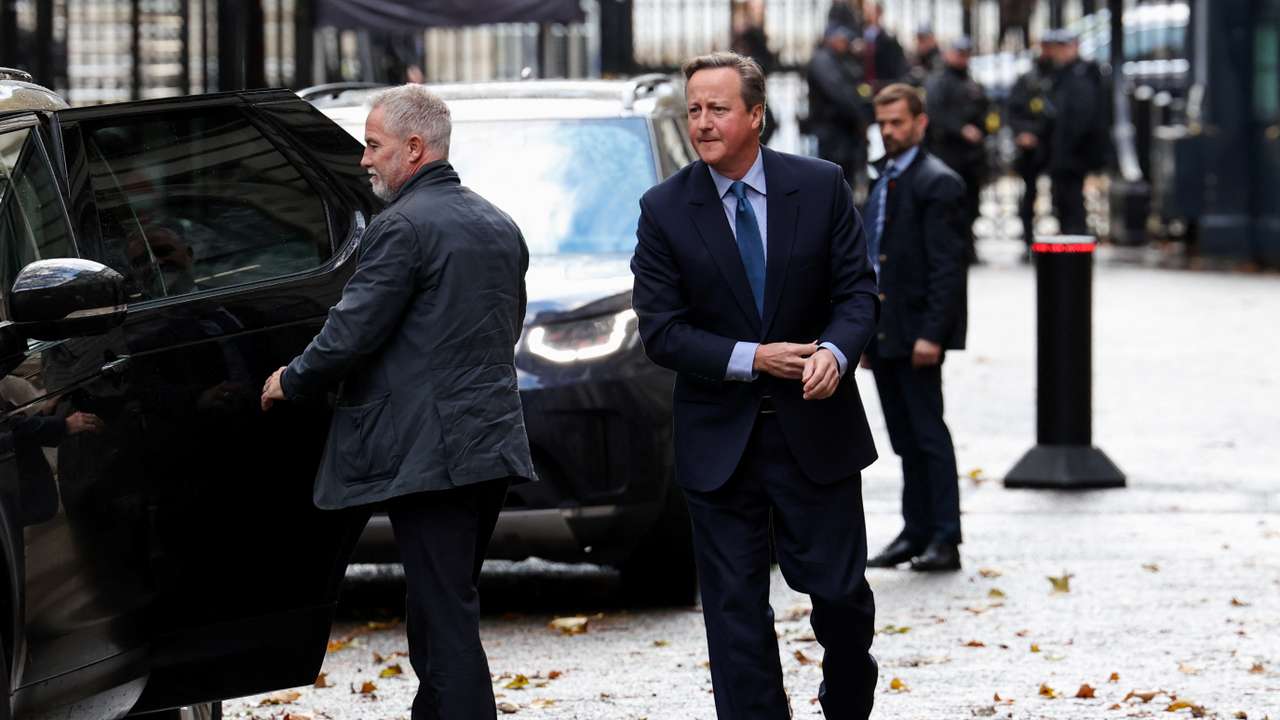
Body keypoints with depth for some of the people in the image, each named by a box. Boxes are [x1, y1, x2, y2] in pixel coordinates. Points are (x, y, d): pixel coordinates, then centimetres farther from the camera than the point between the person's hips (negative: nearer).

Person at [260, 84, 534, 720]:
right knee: (447, 612, 16)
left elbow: (352, 332, -16)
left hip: (429, 452, -9)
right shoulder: (500, 227, 14)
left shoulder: (403, 226, -13)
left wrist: (291, 381, 3)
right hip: (493, 447, 9)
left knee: (446, 621, -7)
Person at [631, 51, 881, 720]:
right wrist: (751, 359, -18)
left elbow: (858, 289, -1)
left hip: (815, 430, 0)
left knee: (840, 590, 5)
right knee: (736, 609, 3)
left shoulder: (821, 186, -2)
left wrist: (835, 351, -22)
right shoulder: (665, 209, -4)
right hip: (721, 437, 0)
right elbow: (661, 332, -6)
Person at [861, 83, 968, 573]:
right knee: (905, 438, 11)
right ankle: (916, 532, 16)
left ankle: (944, 540, -3)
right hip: (883, 331, 8)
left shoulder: (936, 183, -10)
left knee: (928, 434, -6)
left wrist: (931, 334, -22)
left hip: (915, 331, -8)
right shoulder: (884, 181, 17)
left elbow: (946, 266, -16)